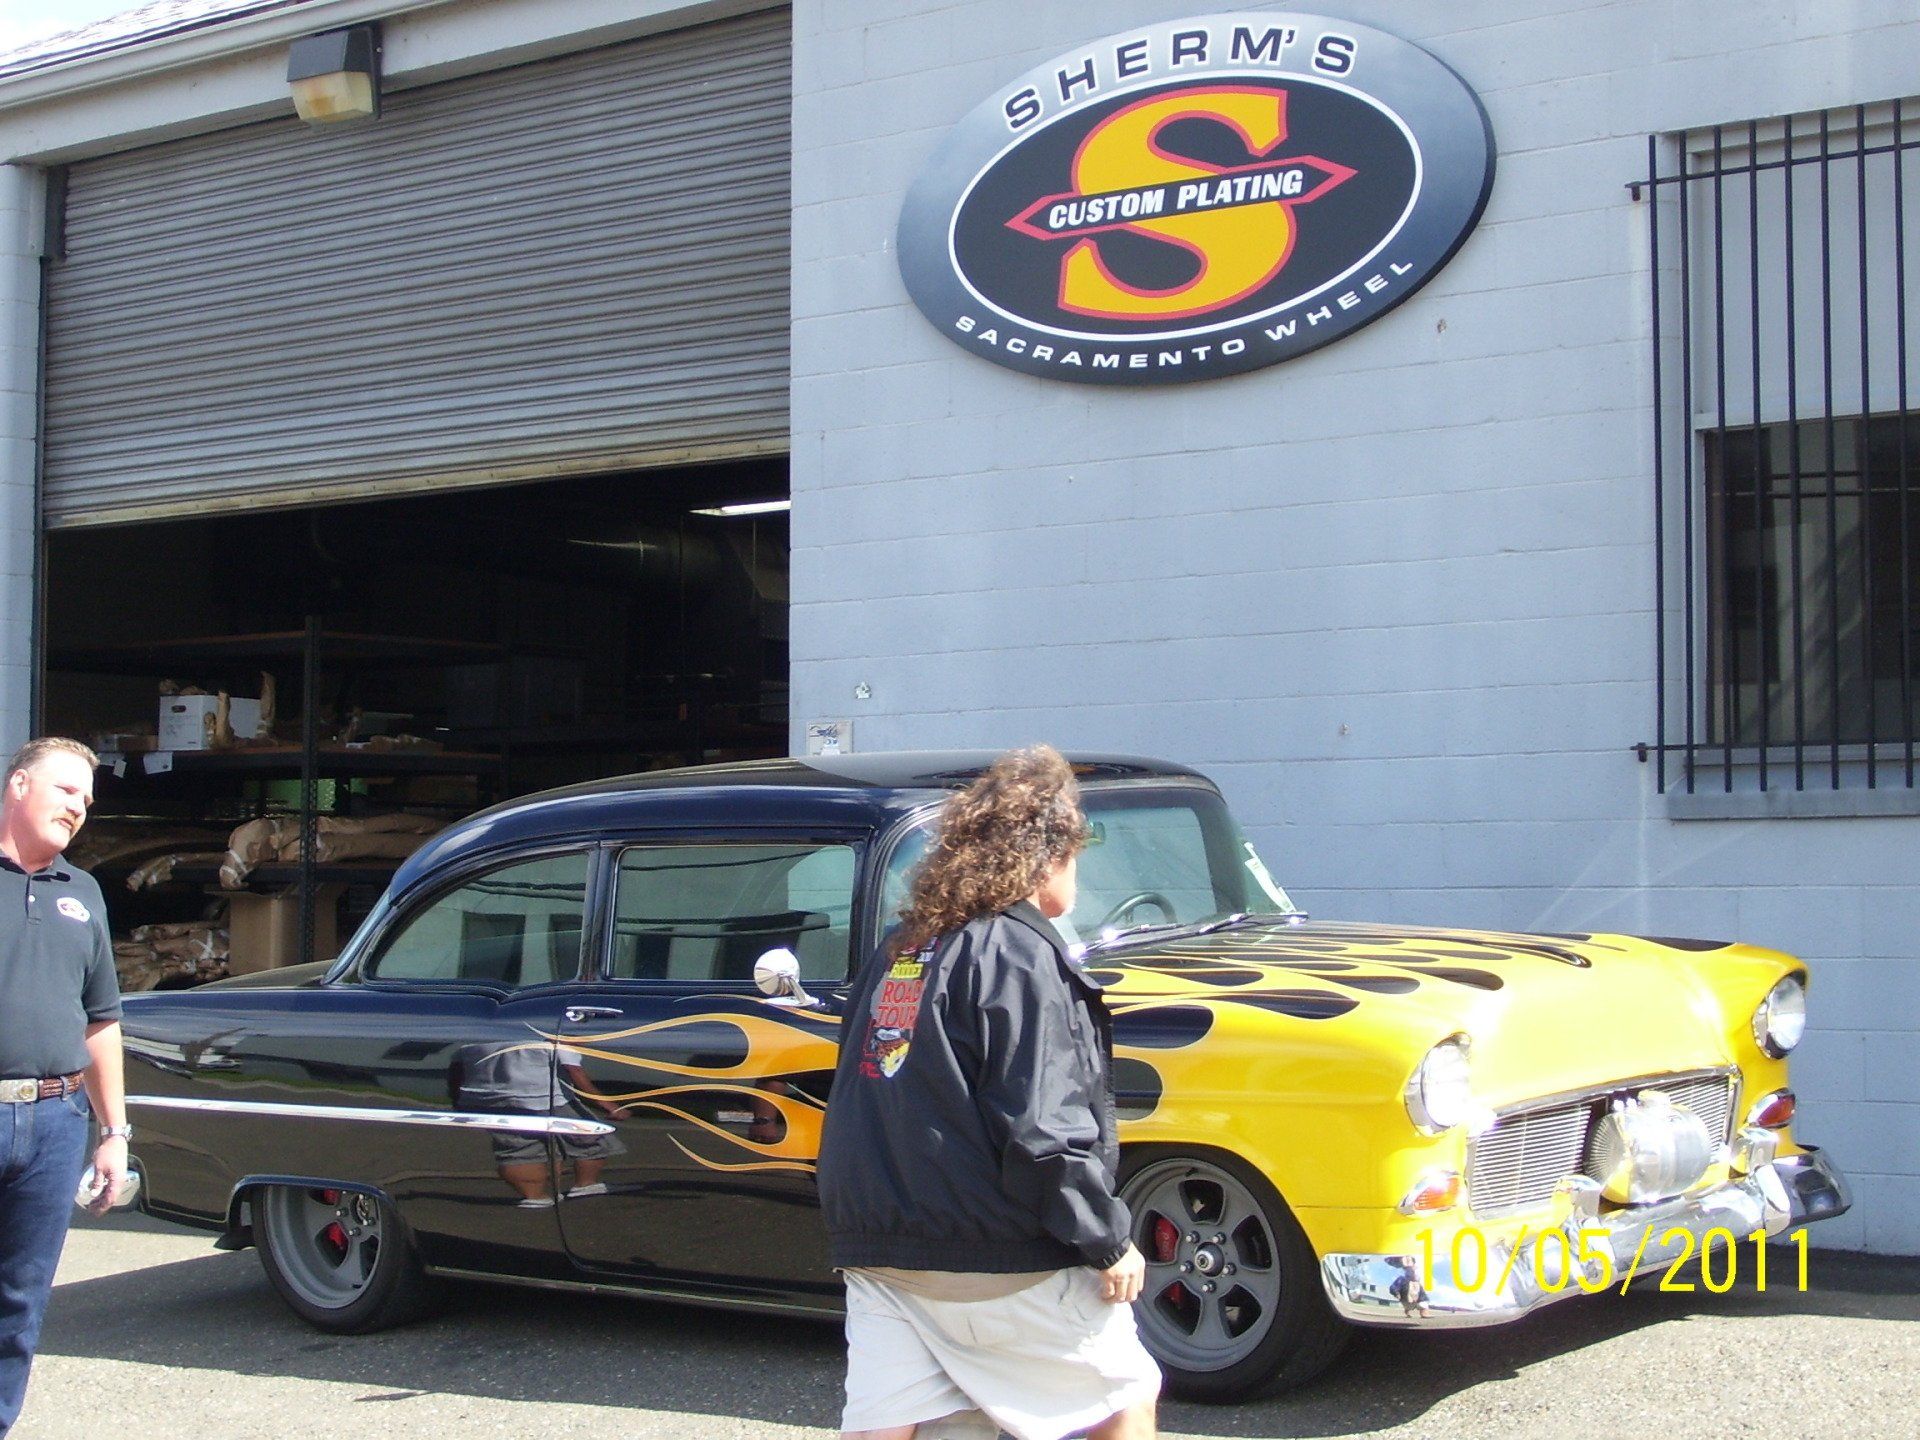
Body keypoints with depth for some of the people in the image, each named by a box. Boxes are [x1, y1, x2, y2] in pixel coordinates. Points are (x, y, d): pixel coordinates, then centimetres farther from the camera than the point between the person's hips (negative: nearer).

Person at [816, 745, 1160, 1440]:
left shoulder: (896, 951, 12)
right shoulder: (1021, 955, -14)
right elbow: (1042, 1133, -20)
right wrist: (1109, 1243, -10)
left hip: (872, 1248, 7)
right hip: (995, 1262, -7)